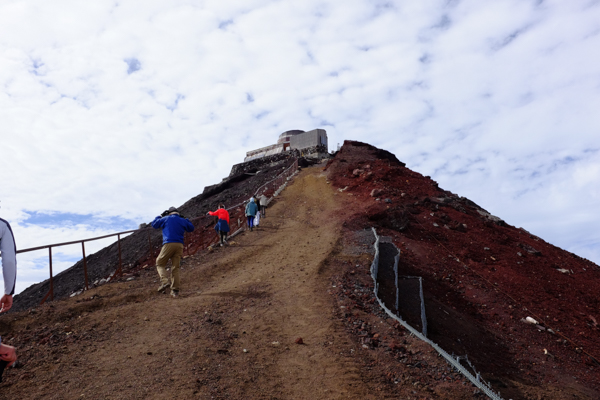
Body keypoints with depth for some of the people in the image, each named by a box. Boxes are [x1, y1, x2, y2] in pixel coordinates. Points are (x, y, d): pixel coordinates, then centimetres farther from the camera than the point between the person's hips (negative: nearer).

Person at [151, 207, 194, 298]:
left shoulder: (166, 219, 9)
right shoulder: (183, 220, 17)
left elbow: (154, 224, 21)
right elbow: (191, 228, 31)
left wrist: (160, 216, 32)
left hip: (169, 244, -3)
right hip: (180, 245, 3)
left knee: (159, 263, 10)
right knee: (175, 267, 7)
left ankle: (164, 281, -14)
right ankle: (175, 290, 3)